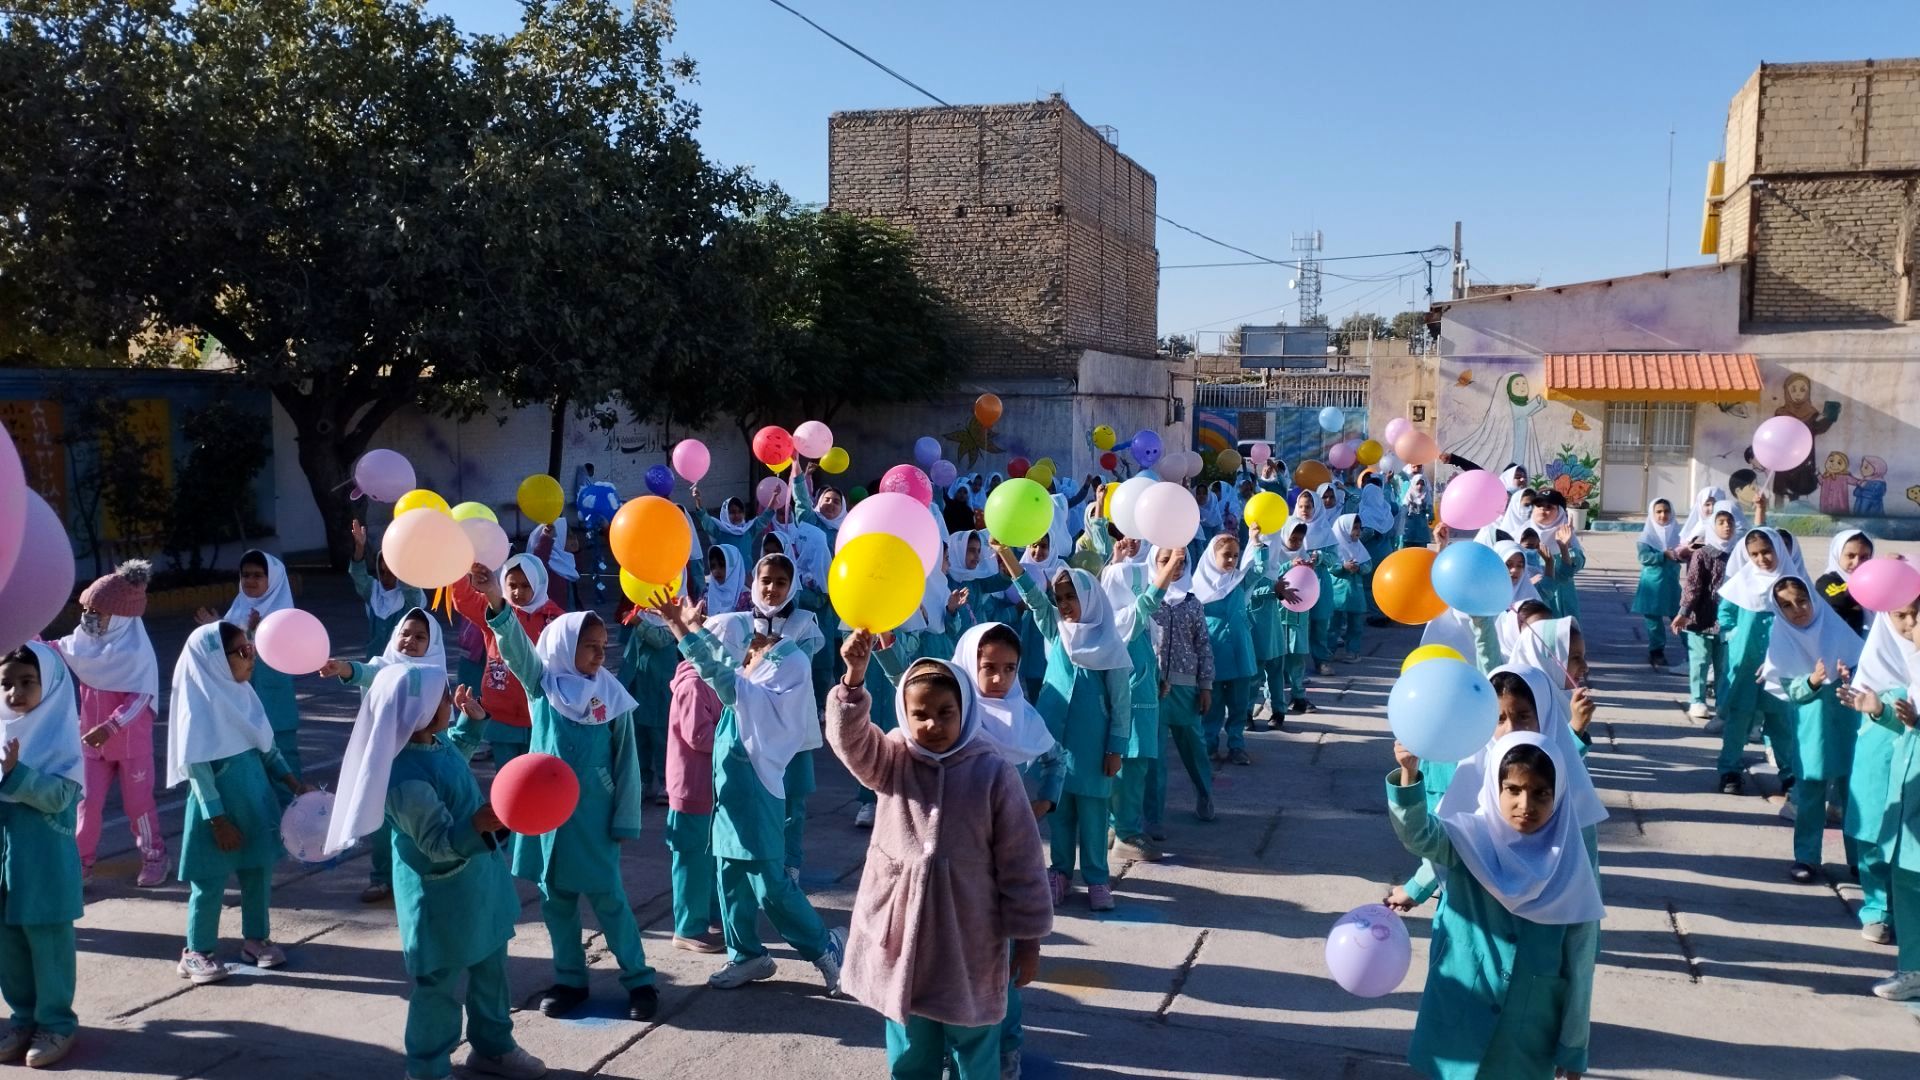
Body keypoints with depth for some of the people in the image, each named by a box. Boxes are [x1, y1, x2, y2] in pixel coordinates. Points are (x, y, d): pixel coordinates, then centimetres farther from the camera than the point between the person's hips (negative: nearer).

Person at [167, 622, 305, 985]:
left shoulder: (241, 691, 4)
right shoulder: (200, 702, -18)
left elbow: (265, 744, 14)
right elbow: (196, 766, -18)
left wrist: (291, 780, 7)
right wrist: (217, 818, -18)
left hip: (253, 794, 7)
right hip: (219, 800, -7)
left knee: (259, 868, 13)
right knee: (211, 878, 3)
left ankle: (256, 939, 28)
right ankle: (197, 952, 18)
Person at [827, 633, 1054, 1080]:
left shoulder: (994, 773, -10)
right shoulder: (891, 761, -2)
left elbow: (1021, 863, -6)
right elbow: (848, 735, -22)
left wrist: (1029, 939, -4)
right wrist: (855, 675, -39)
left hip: (969, 939, -2)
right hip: (901, 929, 2)